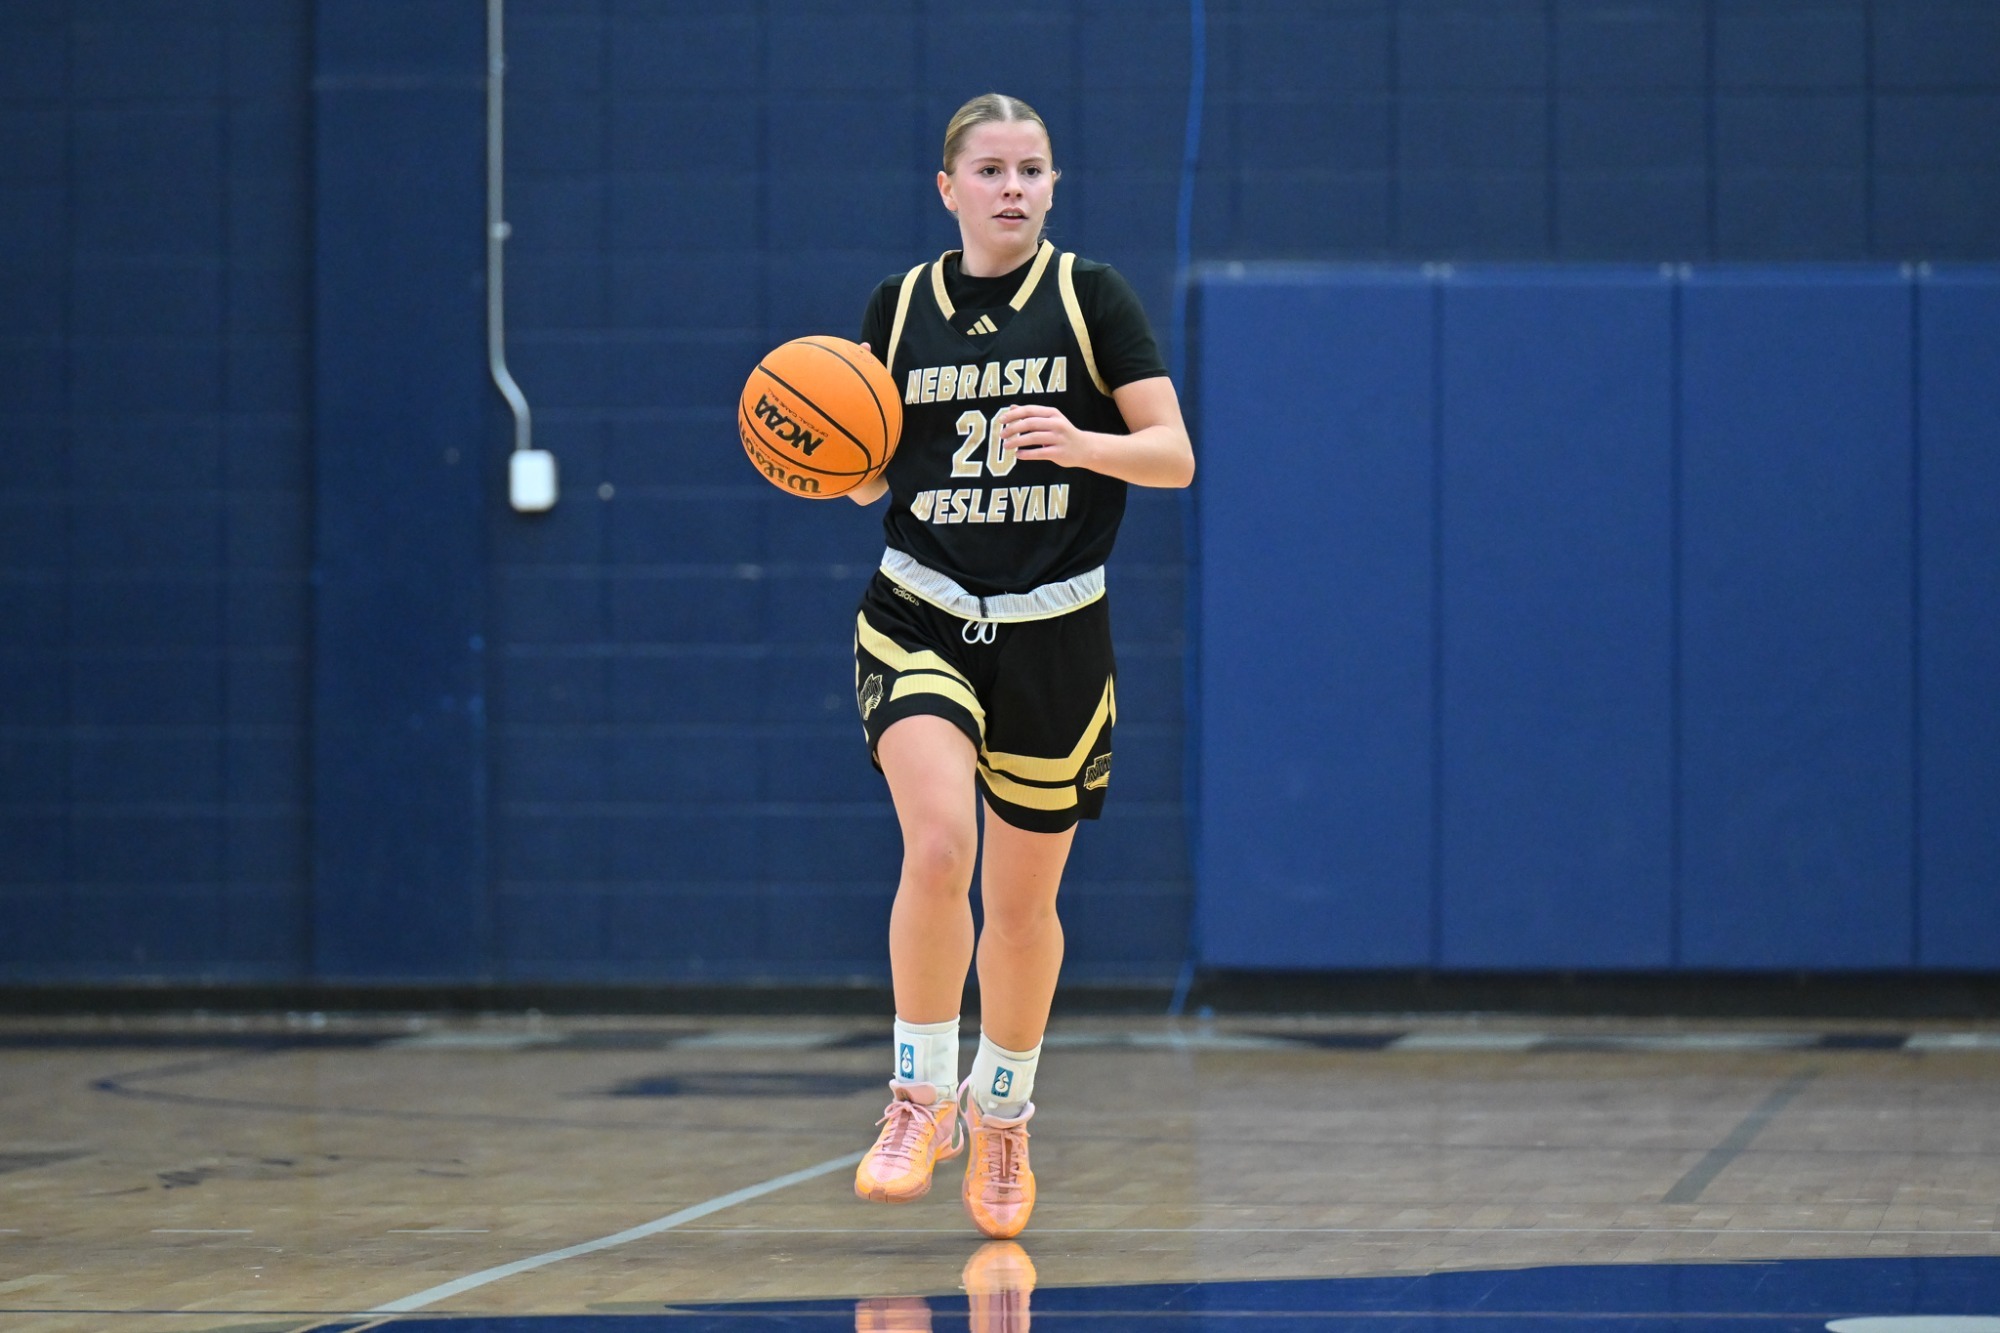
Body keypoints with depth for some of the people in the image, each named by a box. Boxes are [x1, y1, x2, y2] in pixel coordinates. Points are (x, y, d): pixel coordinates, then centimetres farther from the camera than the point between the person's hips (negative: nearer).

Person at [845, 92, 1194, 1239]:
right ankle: (923, 1096, -8)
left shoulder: (1091, 296, -2)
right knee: (938, 844, -23)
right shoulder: (900, 306, 5)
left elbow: (1175, 456, -5)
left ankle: (1002, 1113, 31)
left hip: (1055, 630, 0)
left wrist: (1084, 444, -24)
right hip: (921, 616, 0)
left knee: (1024, 898, 9)